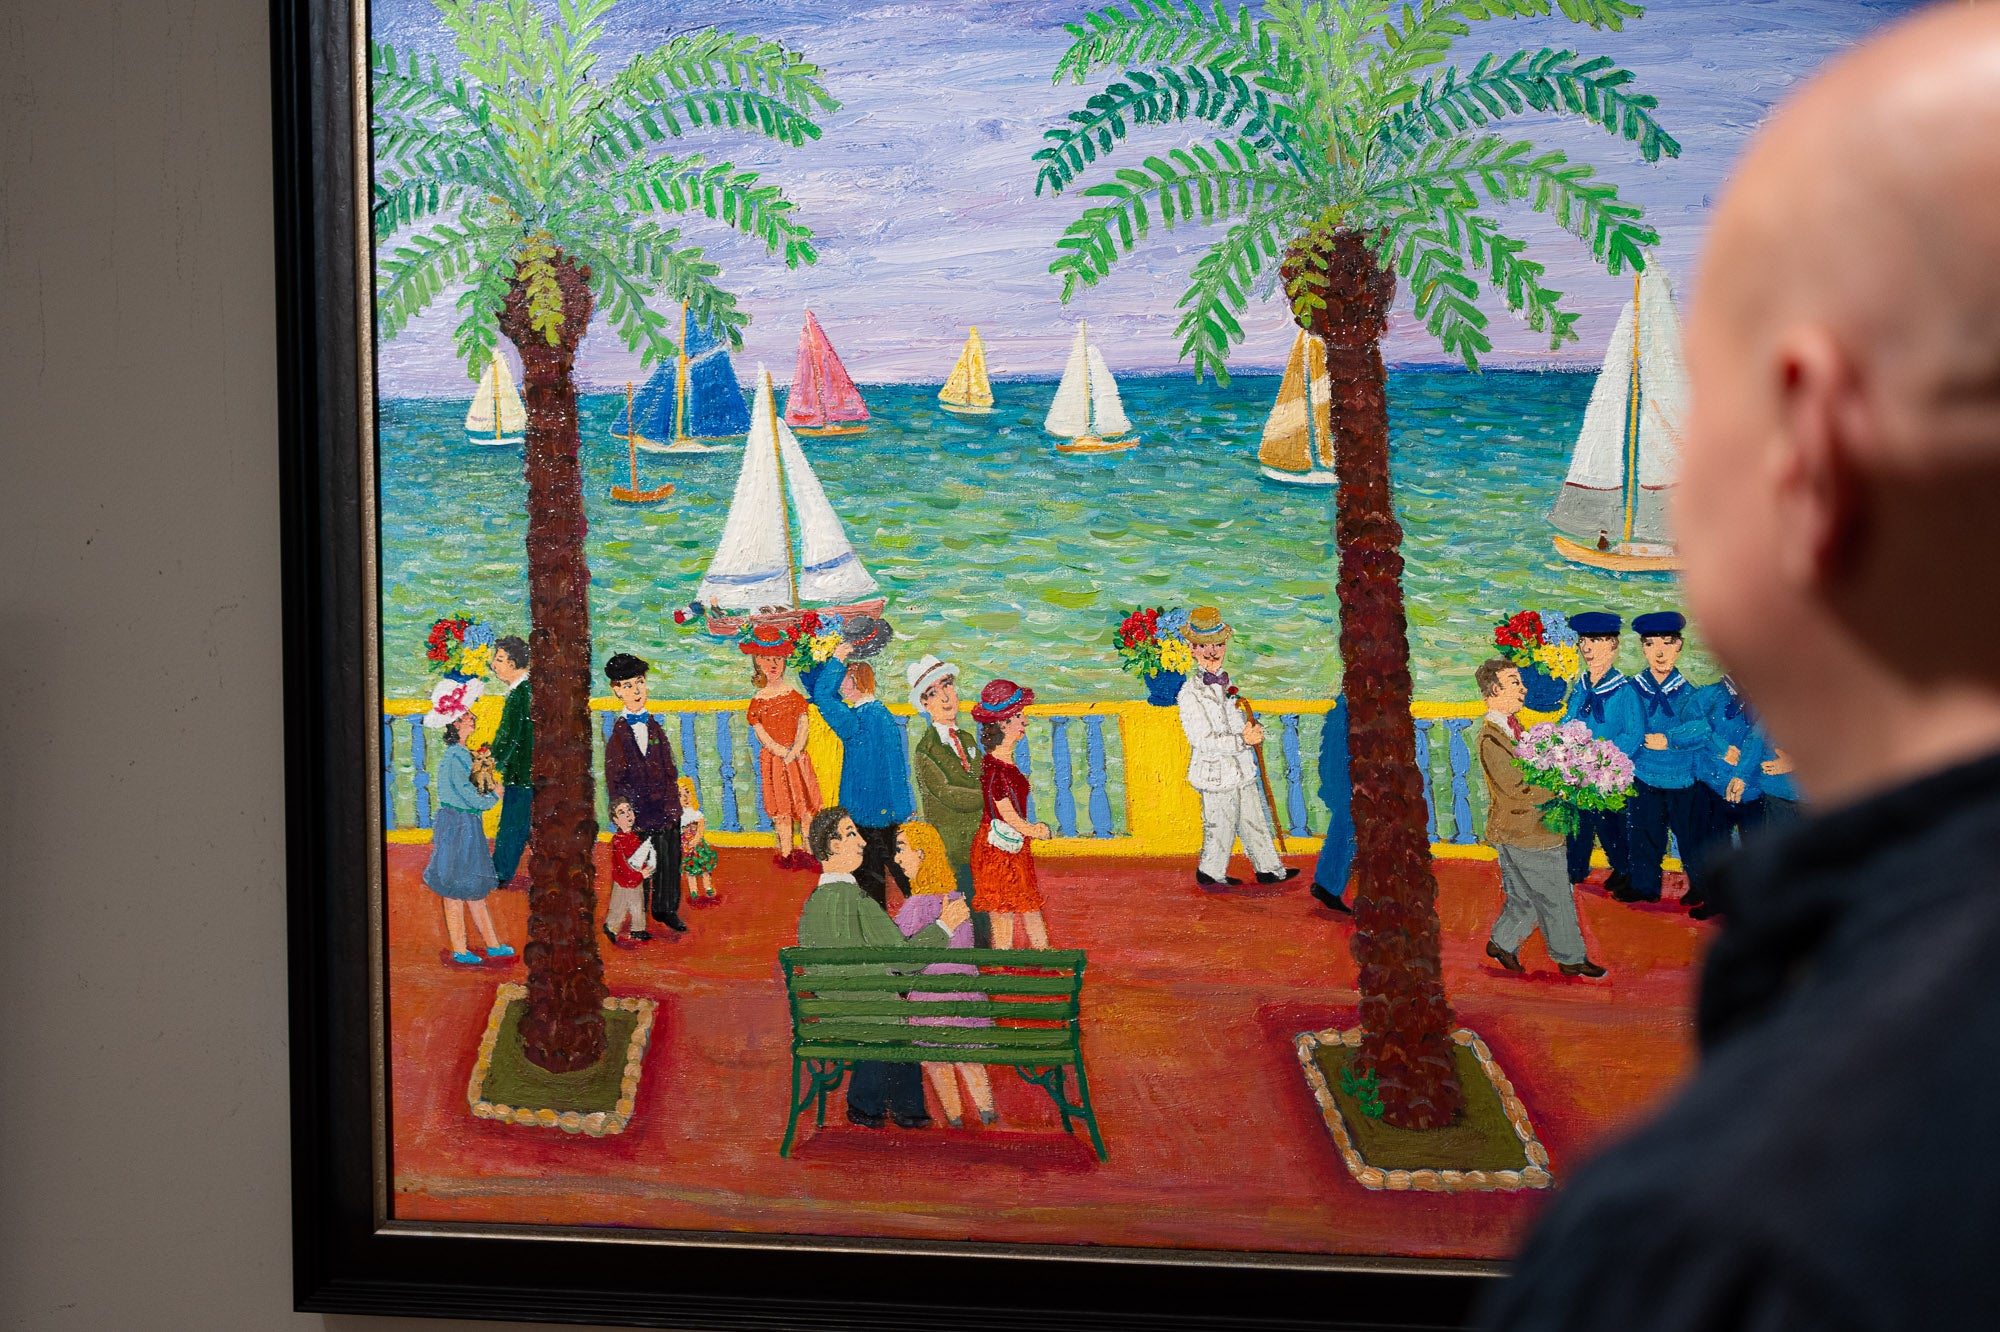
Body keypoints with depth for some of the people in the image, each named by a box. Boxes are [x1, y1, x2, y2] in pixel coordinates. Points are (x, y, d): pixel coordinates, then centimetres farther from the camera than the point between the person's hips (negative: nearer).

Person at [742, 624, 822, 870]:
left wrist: (796, 749, -15)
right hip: (773, 758, -1)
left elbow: (804, 723, -2)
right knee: (781, 808, 2)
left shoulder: (793, 693, 3)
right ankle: (786, 853, 10)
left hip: (796, 757, 1)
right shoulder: (758, 700, -1)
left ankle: (809, 850, 7)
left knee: (804, 804, 0)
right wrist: (779, 751, -16)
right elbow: (759, 730, -5)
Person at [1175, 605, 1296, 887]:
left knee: (1255, 821, 16)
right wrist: (1243, 740, -23)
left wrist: (1252, 732, -2)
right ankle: (1210, 872, 26)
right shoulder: (1191, 694, -18)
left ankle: (1269, 868, 28)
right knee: (1220, 827, 6)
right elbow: (1203, 740, -22)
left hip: (1242, 769, 8)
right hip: (1217, 773, -8)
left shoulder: (1226, 682, 8)